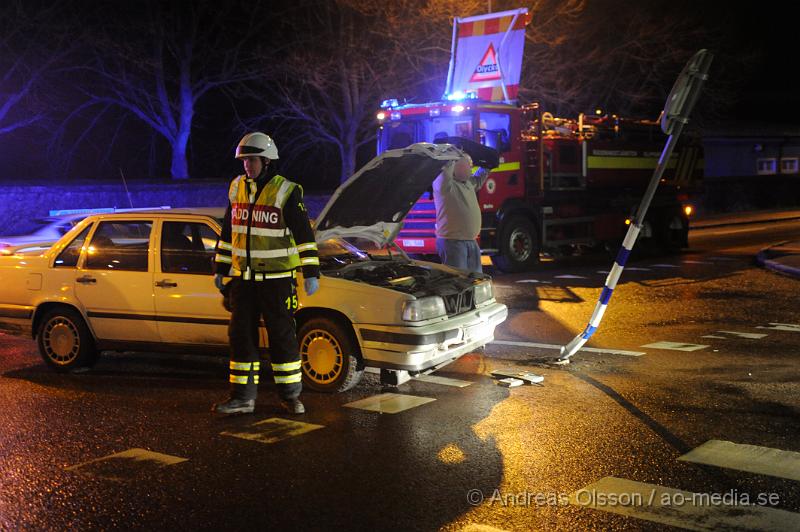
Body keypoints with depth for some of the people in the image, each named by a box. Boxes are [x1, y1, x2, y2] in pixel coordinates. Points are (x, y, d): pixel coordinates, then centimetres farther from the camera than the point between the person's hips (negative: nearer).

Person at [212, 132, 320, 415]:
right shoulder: (237, 189, 8)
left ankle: (290, 395, 15)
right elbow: (227, 233, 16)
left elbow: (304, 234, -10)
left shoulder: (287, 192, -9)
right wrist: (220, 269, 16)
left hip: (277, 279, -5)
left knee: (282, 336, 3)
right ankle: (243, 397, 14)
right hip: (243, 278, 5)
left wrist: (311, 273, -14)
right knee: (241, 335, 6)